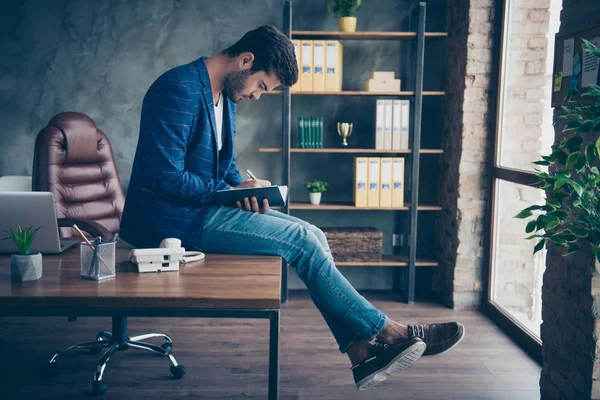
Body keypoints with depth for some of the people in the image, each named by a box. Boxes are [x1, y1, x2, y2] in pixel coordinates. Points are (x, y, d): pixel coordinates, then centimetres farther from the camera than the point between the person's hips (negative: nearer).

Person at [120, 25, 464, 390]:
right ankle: (388, 332, -3)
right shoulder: (179, 90, -18)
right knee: (302, 241, -16)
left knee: (312, 236, -4)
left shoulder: (226, 97, 13)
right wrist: (234, 191, -14)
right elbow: (163, 178, -23)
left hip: (206, 206, 9)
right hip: (176, 218, -9)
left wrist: (245, 191, -3)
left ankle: (362, 352, -5)